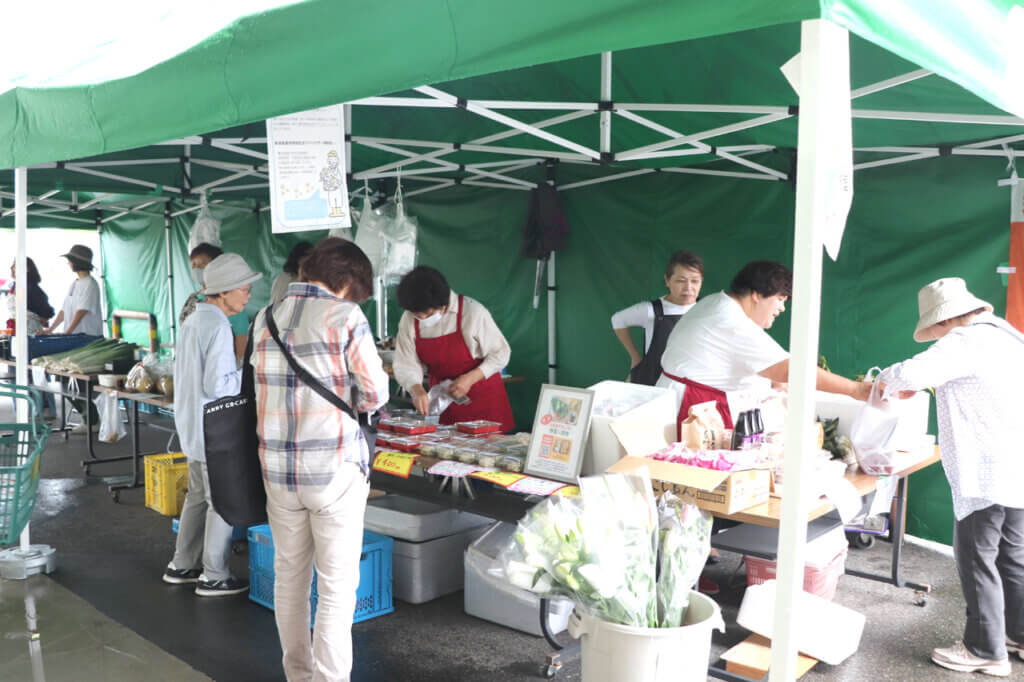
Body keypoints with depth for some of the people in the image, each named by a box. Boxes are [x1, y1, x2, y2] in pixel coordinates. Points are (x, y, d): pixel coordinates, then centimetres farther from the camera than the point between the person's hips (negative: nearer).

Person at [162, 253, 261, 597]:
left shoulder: (192, 320, 10)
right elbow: (218, 385, -24)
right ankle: (214, 576, 10)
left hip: (191, 426, 10)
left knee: (198, 495, 19)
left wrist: (236, 363, 18)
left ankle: (181, 566, 28)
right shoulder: (218, 326, -20)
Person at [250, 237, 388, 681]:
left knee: (289, 575, 17)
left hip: (278, 466, 6)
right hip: (334, 469, -5)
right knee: (337, 584, 4)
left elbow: (261, 385, 8)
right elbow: (375, 395, -8)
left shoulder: (265, 319, 6)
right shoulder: (345, 317, -10)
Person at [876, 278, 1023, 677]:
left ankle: (986, 651, 9)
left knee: (977, 560, 0)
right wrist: (923, 384, 20)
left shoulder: (966, 340, -16)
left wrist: (887, 380, -8)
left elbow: (913, 373, -29)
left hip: (988, 474, -10)